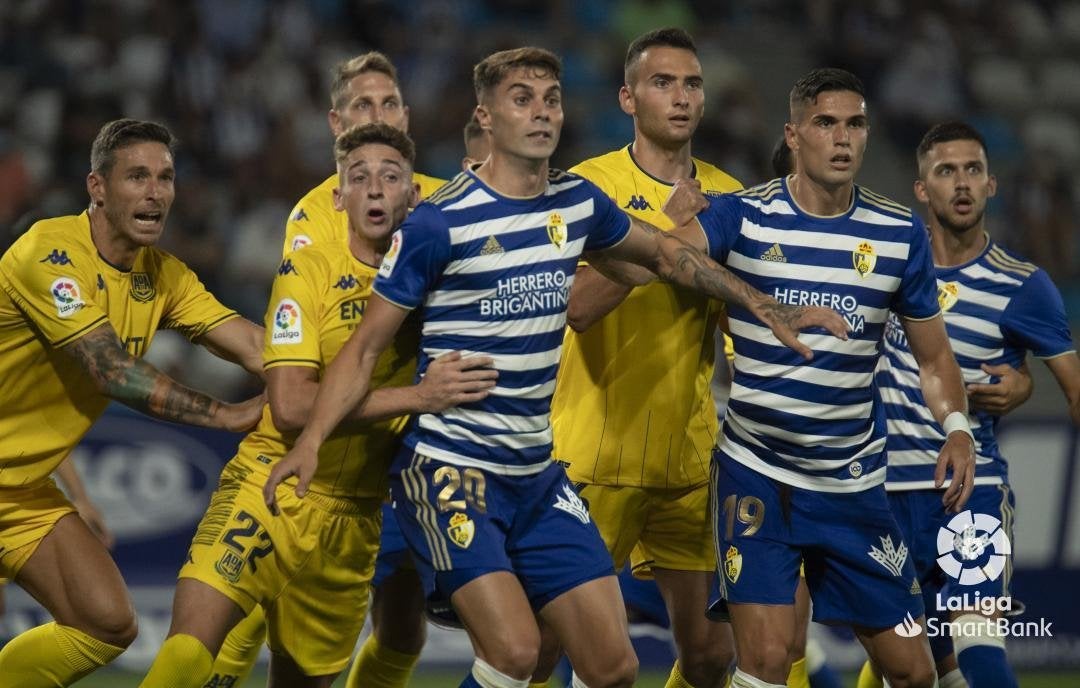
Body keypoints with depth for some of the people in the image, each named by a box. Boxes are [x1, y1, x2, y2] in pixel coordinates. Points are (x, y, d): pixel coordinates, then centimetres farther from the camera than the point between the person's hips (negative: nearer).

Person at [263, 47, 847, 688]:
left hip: (538, 475, 6)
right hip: (450, 467, -6)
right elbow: (367, 346, -7)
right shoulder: (440, 222, -12)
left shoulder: (577, 202, 5)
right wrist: (311, 441, -20)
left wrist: (769, 308, 21)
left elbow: (666, 253, 24)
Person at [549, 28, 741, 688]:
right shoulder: (593, 183, -5)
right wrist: (662, 240, -23)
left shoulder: (727, 196, 10)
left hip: (691, 460, 5)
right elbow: (576, 305, -19)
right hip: (597, 455, -5)